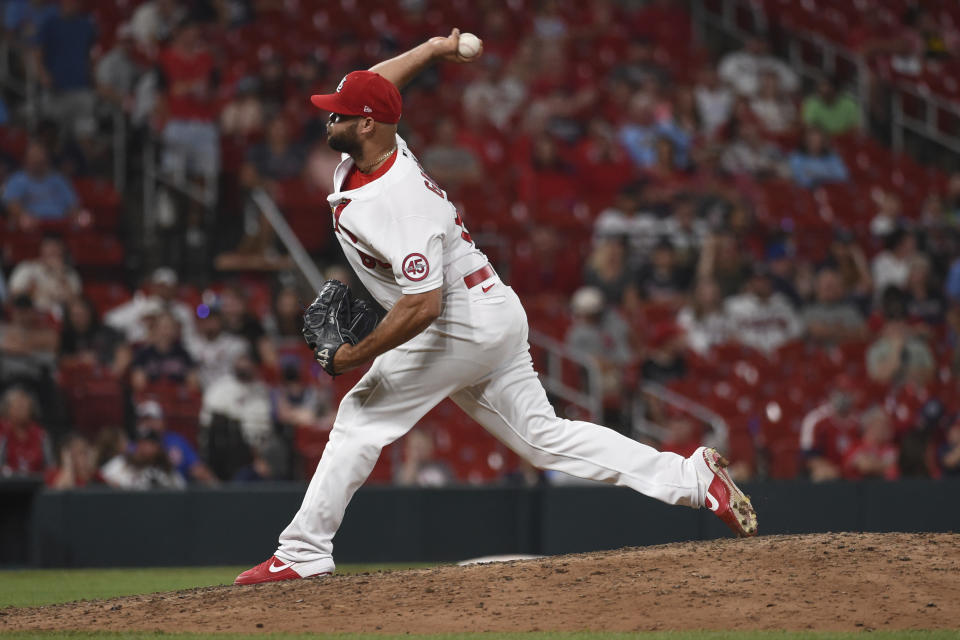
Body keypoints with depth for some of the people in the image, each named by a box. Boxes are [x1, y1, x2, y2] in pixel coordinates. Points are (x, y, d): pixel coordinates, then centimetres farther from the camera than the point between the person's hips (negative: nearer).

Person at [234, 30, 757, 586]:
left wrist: (359, 355, -27)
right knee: (542, 436, 10)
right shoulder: (368, 153, 1)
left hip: (462, 328, -10)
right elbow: (373, 83, 22)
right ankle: (692, 477, 5)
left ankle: (304, 553, -3)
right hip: (498, 317, 10)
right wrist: (436, 49, 22)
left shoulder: (396, 203, -27)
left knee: (361, 417, -5)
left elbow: (423, 305, -33)